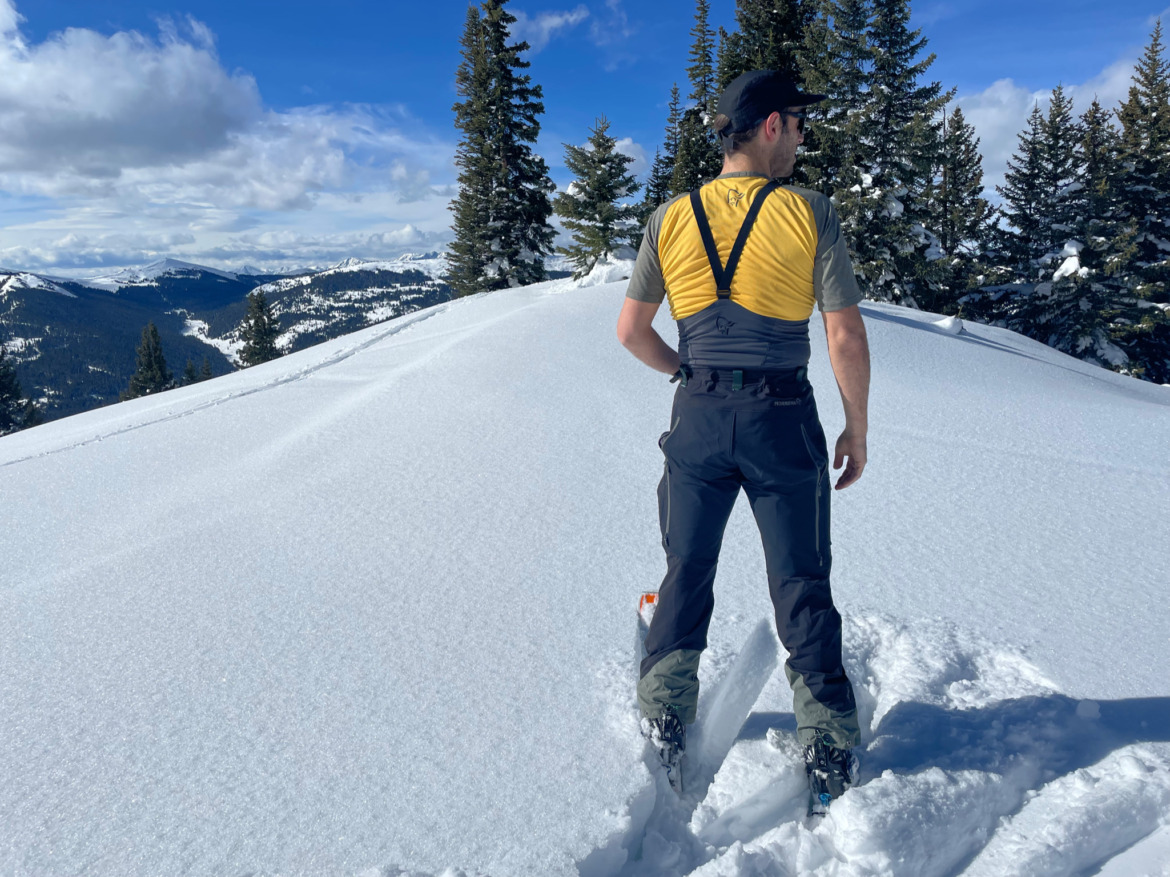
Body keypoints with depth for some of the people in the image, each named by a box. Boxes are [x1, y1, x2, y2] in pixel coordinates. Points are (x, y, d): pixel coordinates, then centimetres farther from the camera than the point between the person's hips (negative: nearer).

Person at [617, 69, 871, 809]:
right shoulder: (809, 213, -7)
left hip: (698, 417, 2)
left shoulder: (670, 219, 2)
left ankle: (666, 717, 24)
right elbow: (847, 337, -9)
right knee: (801, 586, 11)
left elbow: (631, 330, 5)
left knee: (687, 573, 17)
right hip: (783, 419, -2)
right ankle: (830, 748, 19)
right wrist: (857, 430, 3)